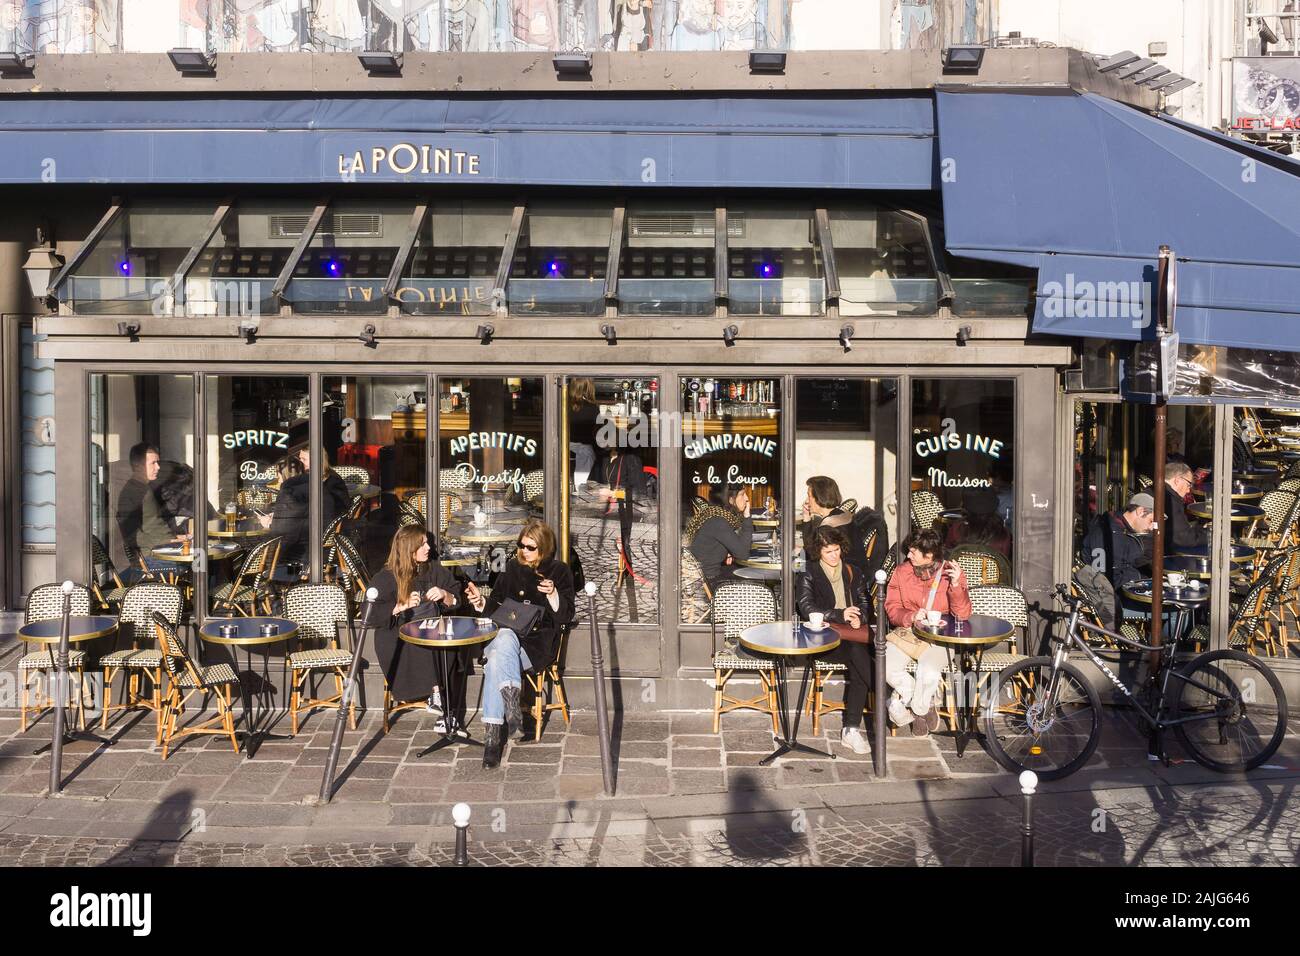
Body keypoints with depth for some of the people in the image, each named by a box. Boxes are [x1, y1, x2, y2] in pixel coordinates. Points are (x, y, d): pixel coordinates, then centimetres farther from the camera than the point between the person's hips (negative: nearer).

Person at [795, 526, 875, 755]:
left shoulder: (852, 573, 22)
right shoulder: (808, 577, 9)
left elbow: (864, 602, 18)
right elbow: (807, 609, -5)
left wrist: (860, 617, -7)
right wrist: (840, 615, -17)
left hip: (852, 635, 2)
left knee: (857, 666, -29)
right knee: (857, 652, -33)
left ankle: (851, 729, -28)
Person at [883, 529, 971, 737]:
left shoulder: (951, 572, -3)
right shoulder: (901, 571, 3)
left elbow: (963, 614, -10)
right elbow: (891, 609, 1)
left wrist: (955, 585, -26)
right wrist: (911, 617, -19)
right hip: (905, 632, 3)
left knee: (929, 673, -31)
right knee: (888, 668, -24)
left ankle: (916, 708, 3)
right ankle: (925, 706, 0)